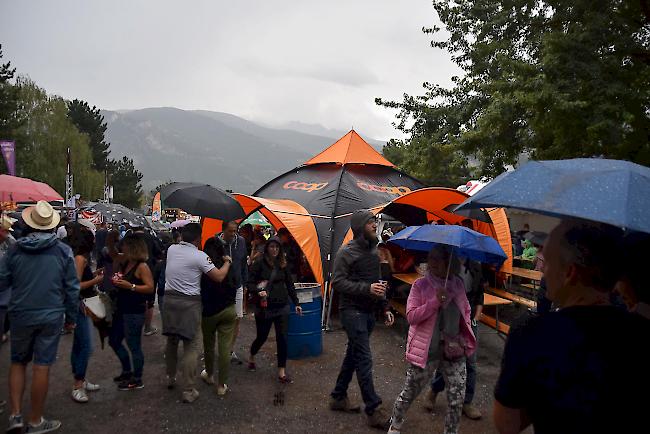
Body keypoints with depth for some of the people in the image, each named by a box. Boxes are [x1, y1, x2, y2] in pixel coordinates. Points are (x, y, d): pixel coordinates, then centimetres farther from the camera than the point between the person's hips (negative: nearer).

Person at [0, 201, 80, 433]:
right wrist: (71, 316, 7)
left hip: (21, 316, 2)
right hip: (51, 316, -1)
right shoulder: (63, 251, -7)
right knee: (41, 367, 6)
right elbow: (72, 288, -4)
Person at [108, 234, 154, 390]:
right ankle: (127, 371, 36)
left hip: (135, 311, -9)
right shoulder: (125, 264, 8)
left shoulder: (142, 266, -16)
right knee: (114, 340, 19)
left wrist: (130, 286, -26)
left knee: (134, 345, 0)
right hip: (122, 309, 9)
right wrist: (116, 282, 1)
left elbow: (150, 288, -21)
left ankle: (137, 380, 15)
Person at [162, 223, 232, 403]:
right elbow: (219, 276, -10)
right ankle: (188, 391, 4)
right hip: (189, 303, -6)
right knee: (191, 347, 1)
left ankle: (170, 378, 38)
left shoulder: (171, 249, 3)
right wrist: (227, 262, 5)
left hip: (169, 299, 6)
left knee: (171, 341, 22)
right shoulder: (199, 256, -13)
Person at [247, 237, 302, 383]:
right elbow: (250, 283, -9)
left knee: (282, 338, -1)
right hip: (264, 308, -3)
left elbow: (290, 285, 11)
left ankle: (282, 371, 11)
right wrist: (258, 291, -28)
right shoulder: (259, 264, -7)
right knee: (262, 337, 11)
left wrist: (296, 303, 11)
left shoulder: (283, 265, 5)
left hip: (282, 307, 3)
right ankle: (251, 357, 43)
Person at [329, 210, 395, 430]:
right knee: (364, 359, -7)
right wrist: (367, 289, -23)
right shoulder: (347, 252, -11)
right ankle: (374, 410, 0)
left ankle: (338, 397, 28)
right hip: (352, 311, -8)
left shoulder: (373, 250, 13)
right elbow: (337, 282, -16)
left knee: (353, 354, 15)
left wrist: (385, 308, 15)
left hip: (368, 311, 8)